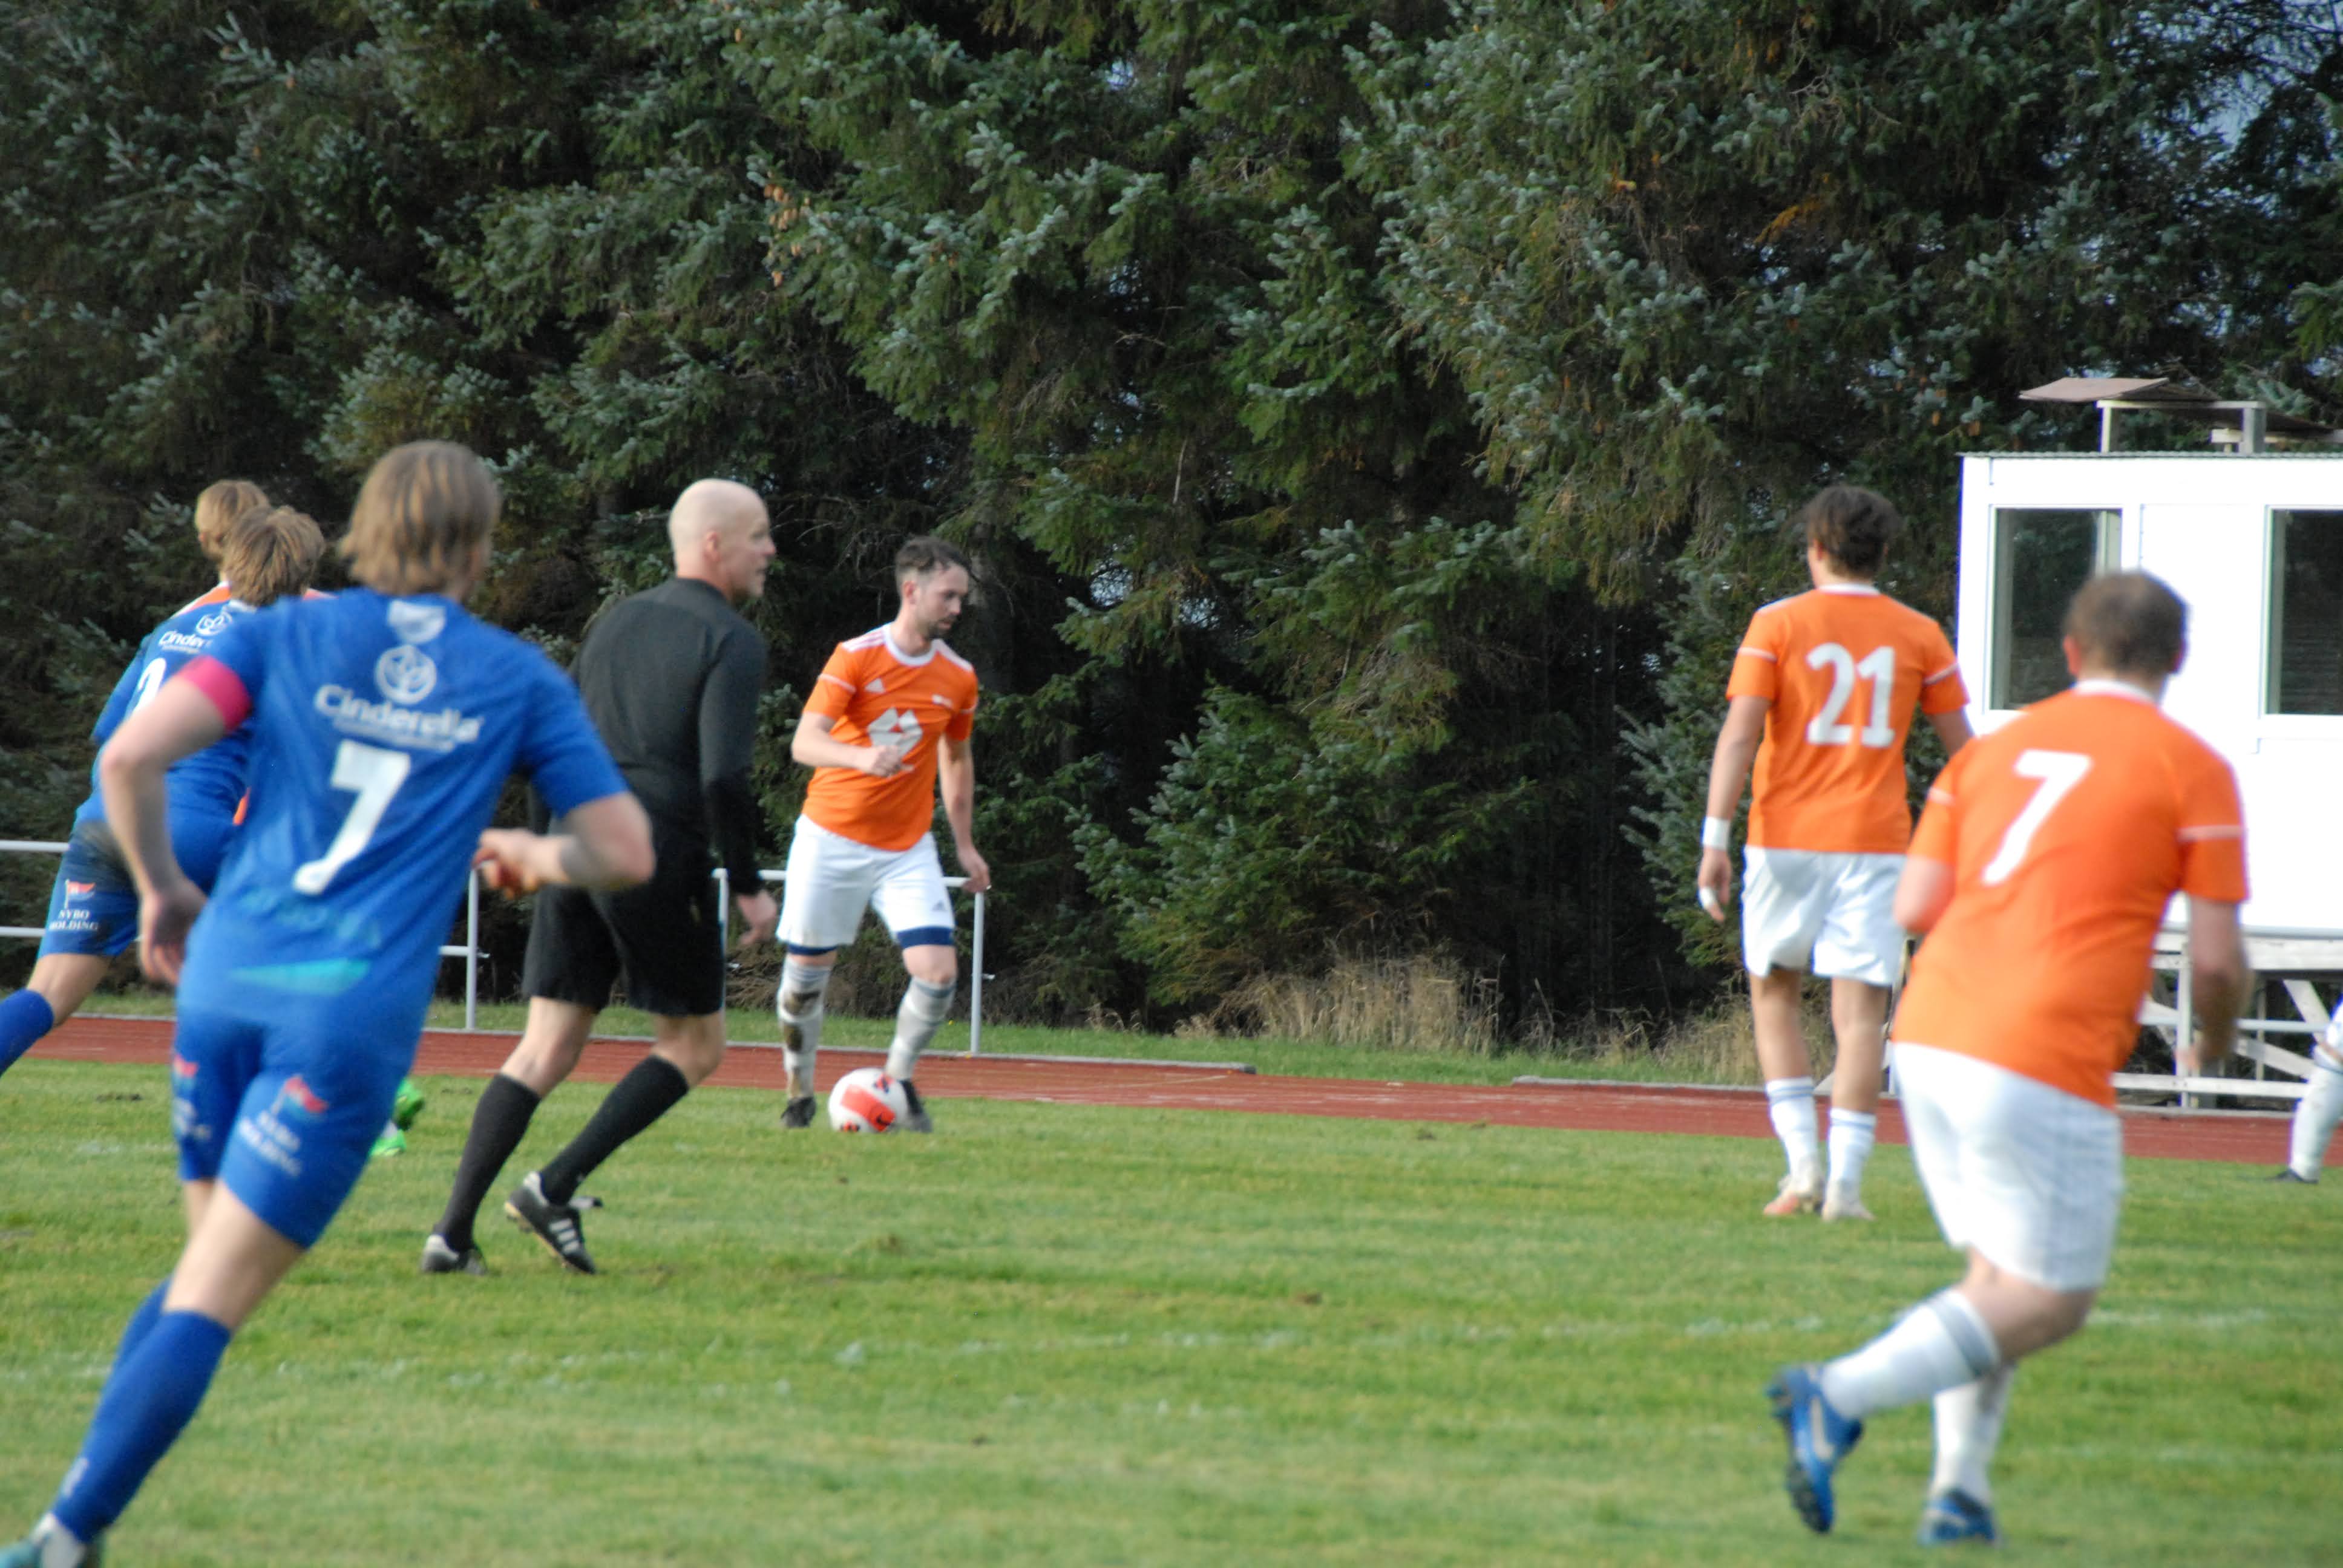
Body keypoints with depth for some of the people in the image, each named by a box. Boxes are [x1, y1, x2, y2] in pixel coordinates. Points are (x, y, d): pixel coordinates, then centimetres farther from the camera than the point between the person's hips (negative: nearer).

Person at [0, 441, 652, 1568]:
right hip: (354, 1013, -3)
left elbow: (130, 758, -4)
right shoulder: (520, 681, 9)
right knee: (210, 1305, -5)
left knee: (208, 1264, 20)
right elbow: (622, 851, 10)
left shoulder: (284, 636, 9)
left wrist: (162, 887, 12)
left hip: (227, 980, 3)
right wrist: (527, 856, 30)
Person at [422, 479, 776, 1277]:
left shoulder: (615, 623, 16)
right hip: (659, 864, -6)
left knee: (544, 1050, 7)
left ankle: (454, 1232, -5)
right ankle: (555, 1188, -3)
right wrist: (748, 887, -8)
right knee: (695, 1046, 10)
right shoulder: (730, 642, -7)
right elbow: (723, 776, -16)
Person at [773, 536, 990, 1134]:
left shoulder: (959, 677, 2)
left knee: (938, 971, -14)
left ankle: (899, 1081, 7)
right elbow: (805, 742, -21)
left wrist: (965, 844, 19)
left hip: (907, 848, 2)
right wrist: (861, 757, -41)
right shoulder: (857, 657, -11)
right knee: (806, 972, 4)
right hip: (831, 838, -2)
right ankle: (800, 1093, 23)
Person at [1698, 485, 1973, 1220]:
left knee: (1774, 992, 16)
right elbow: (1963, 748, 9)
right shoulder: (1918, 635, 6)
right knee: (1860, 1012, -1)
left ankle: (1803, 1162, 3)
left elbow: (1739, 733, -8)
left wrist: (1715, 839, -10)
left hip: (1787, 837, -1)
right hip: (1875, 842, 1)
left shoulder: (1778, 624, 0)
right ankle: (1845, 1184, -10)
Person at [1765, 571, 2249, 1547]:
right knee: (2049, 1301, 0)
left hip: (1930, 1035, 7)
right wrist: (2215, 1044, 20)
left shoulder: (1996, 749, 17)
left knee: (2001, 1278, 20)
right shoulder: (2191, 770, 2)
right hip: (2043, 1062, -7)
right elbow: (2217, 957, -1)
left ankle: (1959, 1492, 8)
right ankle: (1843, 1396, -18)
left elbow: (1914, 908, 12)